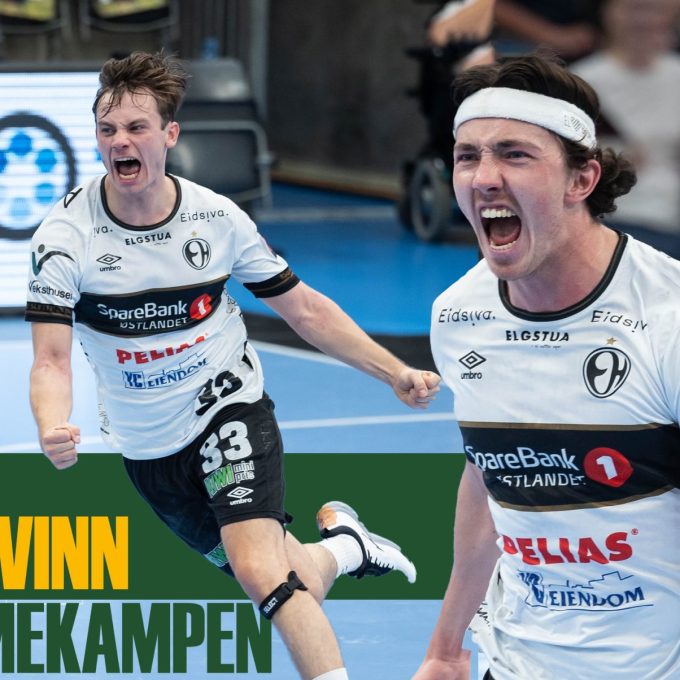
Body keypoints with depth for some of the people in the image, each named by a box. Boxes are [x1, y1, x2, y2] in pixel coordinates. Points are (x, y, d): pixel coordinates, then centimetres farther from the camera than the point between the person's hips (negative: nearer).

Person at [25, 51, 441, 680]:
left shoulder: (217, 217, -12)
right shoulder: (65, 234, -15)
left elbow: (306, 310, 0)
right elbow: (52, 359, -22)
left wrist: (395, 371, -7)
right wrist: (53, 431, -43)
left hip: (229, 407, -1)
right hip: (147, 448, 1)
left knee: (259, 568, -25)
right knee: (286, 583, 8)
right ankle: (340, 545, 40)